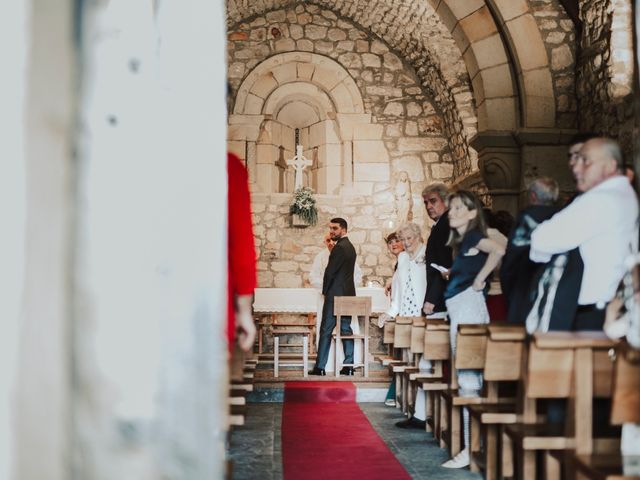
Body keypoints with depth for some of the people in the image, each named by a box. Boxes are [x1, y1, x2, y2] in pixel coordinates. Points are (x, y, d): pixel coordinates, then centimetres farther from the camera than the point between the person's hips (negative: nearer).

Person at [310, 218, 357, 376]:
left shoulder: (340, 247, -14)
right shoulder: (350, 247, 15)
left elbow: (330, 271, -15)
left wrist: (325, 291, -2)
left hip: (335, 295, -9)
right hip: (348, 294, 9)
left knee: (326, 330, -4)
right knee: (346, 329, 8)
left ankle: (320, 367, -3)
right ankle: (349, 366, 7)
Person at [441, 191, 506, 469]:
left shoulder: (473, 236, -7)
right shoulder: (462, 240, 19)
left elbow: (499, 250, -26)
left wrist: (479, 280, -18)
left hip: (468, 304, -10)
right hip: (460, 308, 10)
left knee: (467, 378, -10)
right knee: (466, 377, 10)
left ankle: (472, 447, -9)